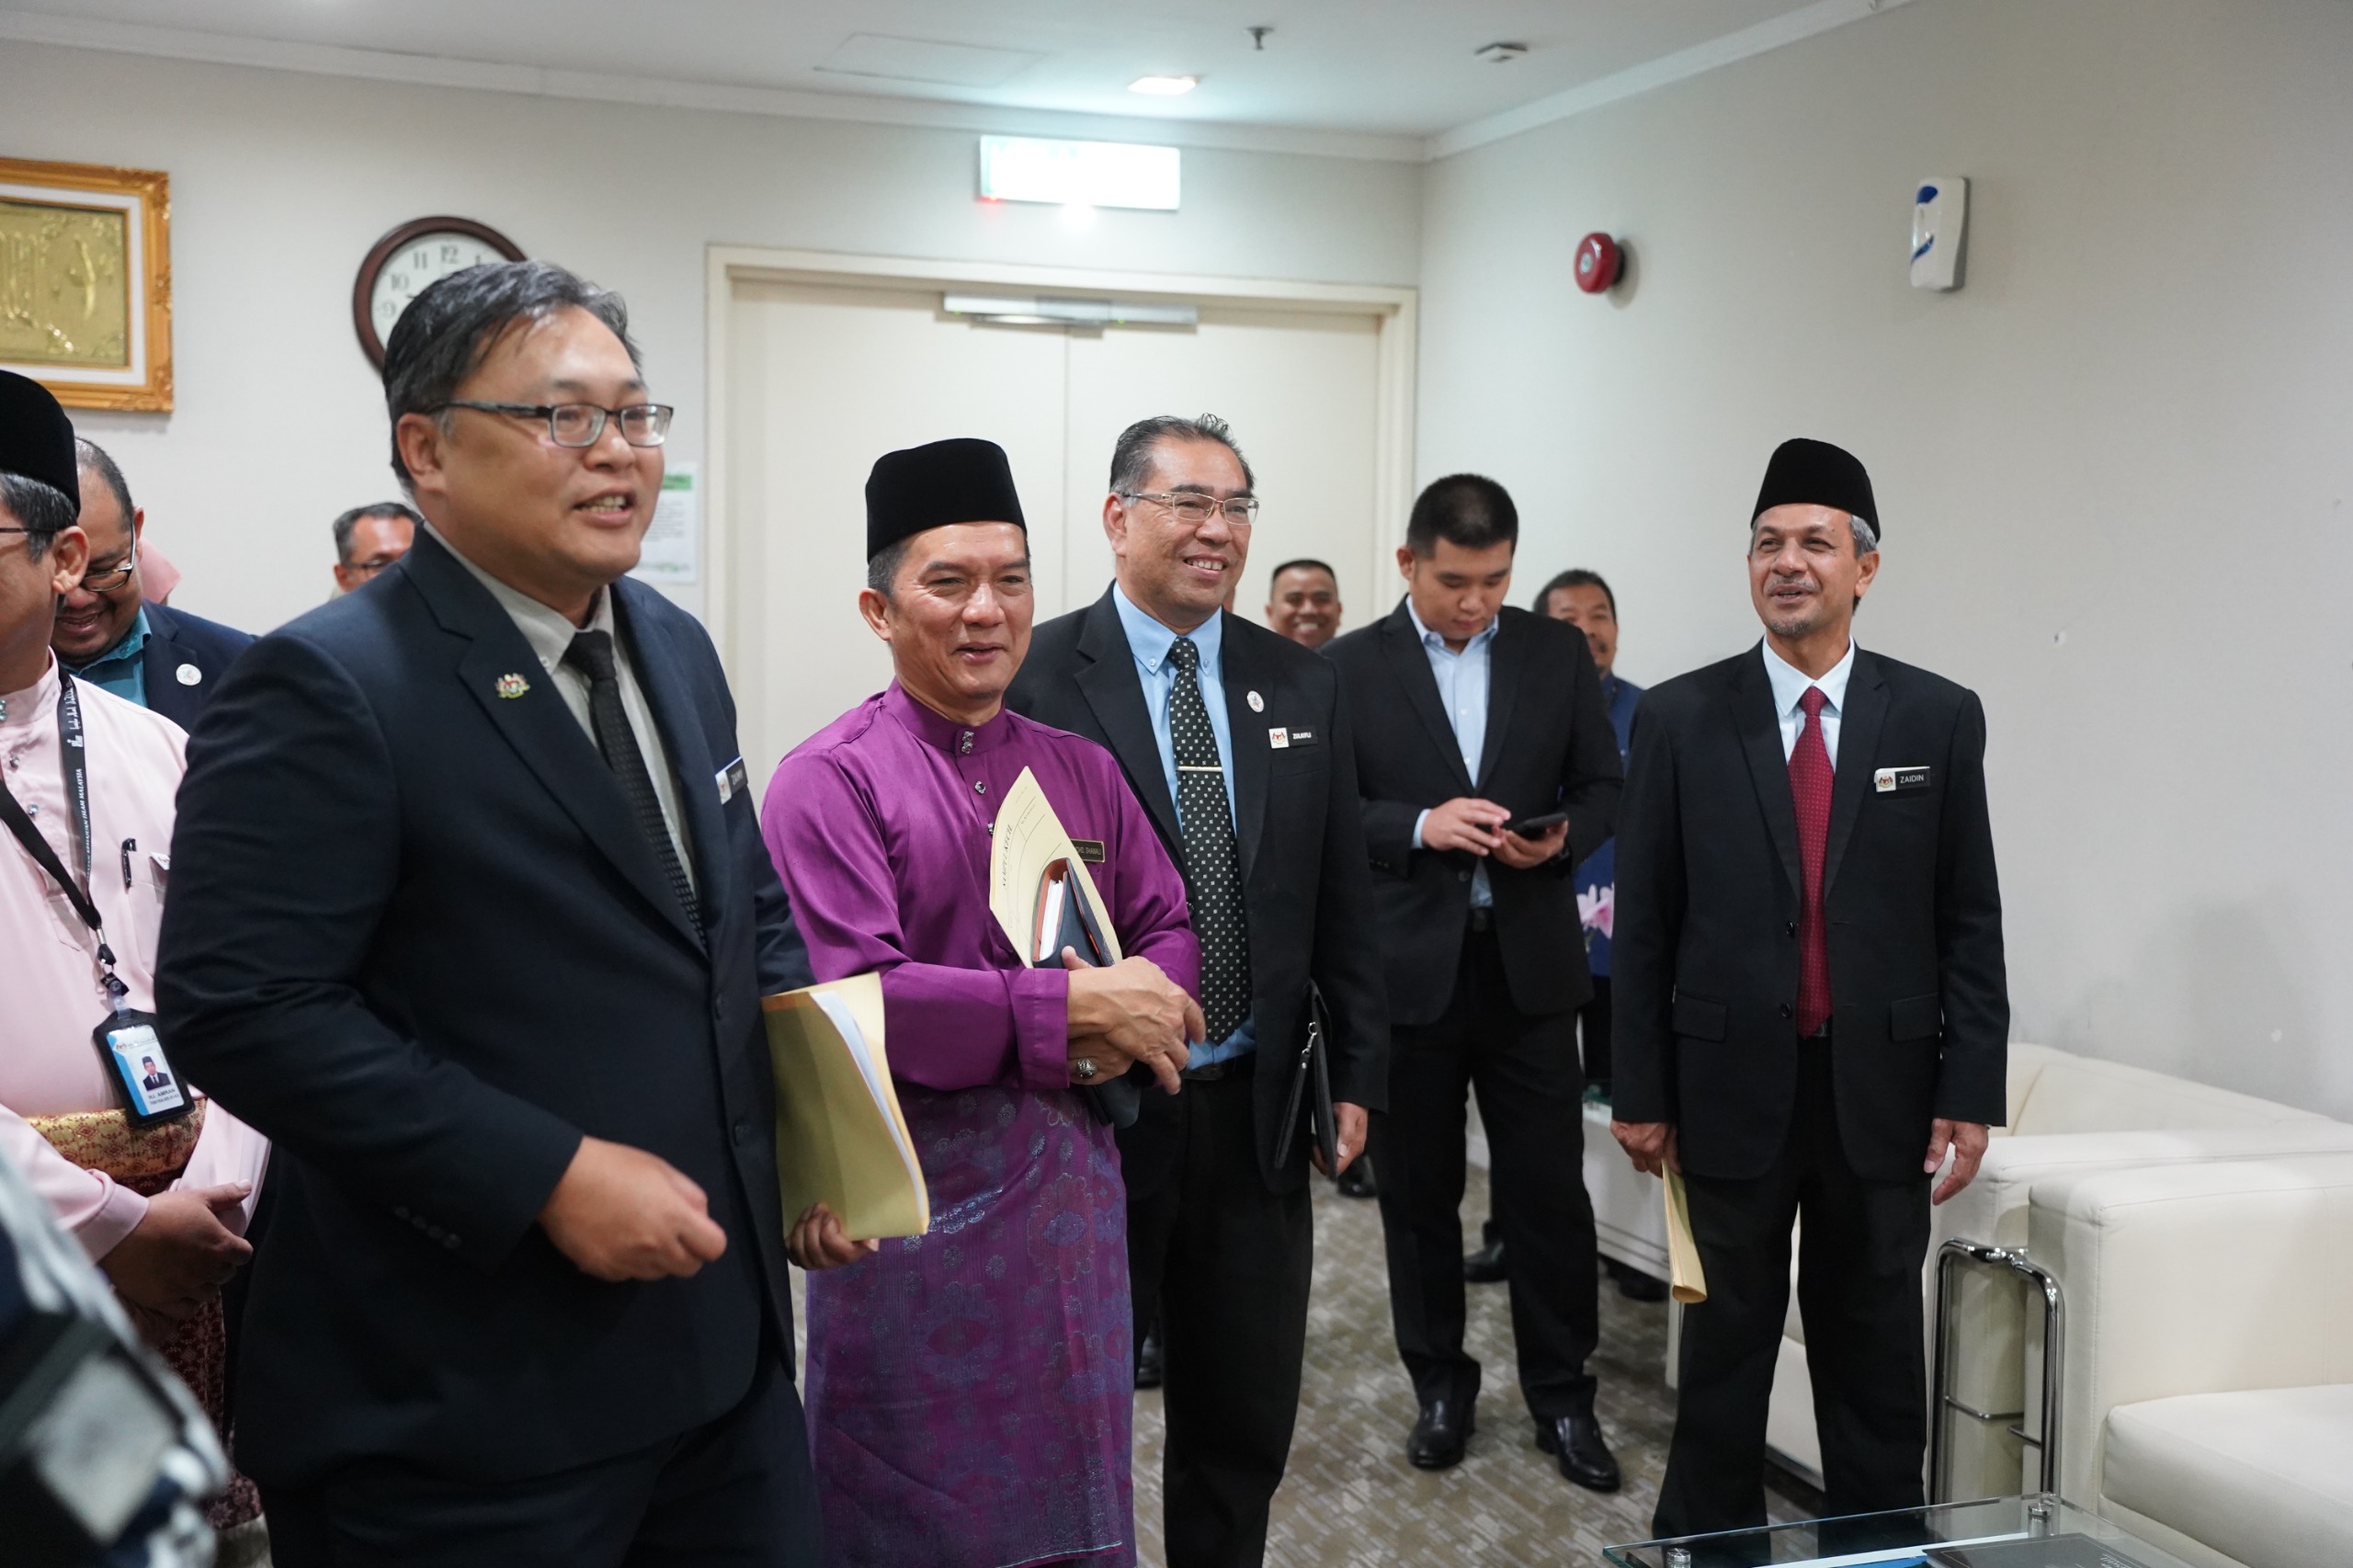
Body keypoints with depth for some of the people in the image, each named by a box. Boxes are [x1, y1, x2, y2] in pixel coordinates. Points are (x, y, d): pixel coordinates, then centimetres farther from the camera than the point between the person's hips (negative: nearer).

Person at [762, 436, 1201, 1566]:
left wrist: (1138, 1017, -12)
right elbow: (849, 999, -20)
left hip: (1070, 1186, 5)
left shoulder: (1082, 772, 8)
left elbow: (1167, 930, 11)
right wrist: (1073, 1008, -19)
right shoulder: (827, 783, -11)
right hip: (913, 1199, -5)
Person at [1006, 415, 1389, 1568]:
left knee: (1247, 1425, 14)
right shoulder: (1034, 679, -8)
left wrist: (1356, 1075, 7)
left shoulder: (1301, 687, 7)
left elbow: (1341, 900, 10)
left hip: (1255, 1114, 4)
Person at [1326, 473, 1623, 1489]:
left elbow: (1603, 786, 9)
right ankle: (1440, 1386, 26)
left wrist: (1562, 836, -12)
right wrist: (1420, 825, -20)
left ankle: (1563, 1396, 18)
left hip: (1527, 961, 1)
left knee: (1549, 1189, 4)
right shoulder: (1352, 667, -1)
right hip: (1407, 967, -1)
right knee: (1419, 1193, 10)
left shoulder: (1558, 654, 5)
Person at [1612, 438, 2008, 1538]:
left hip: (1883, 1086, 1)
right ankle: (1706, 1538, 26)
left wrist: (1971, 1089, -3)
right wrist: (1641, 1091, -2)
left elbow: (1970, 918, 2)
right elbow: (1645, 921, 0)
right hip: (1735, 1080, 0)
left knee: (1874, 1344, 12)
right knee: (1729, 1333, 11)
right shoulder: (1679, 720, -2)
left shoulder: (1939, 719, 1)